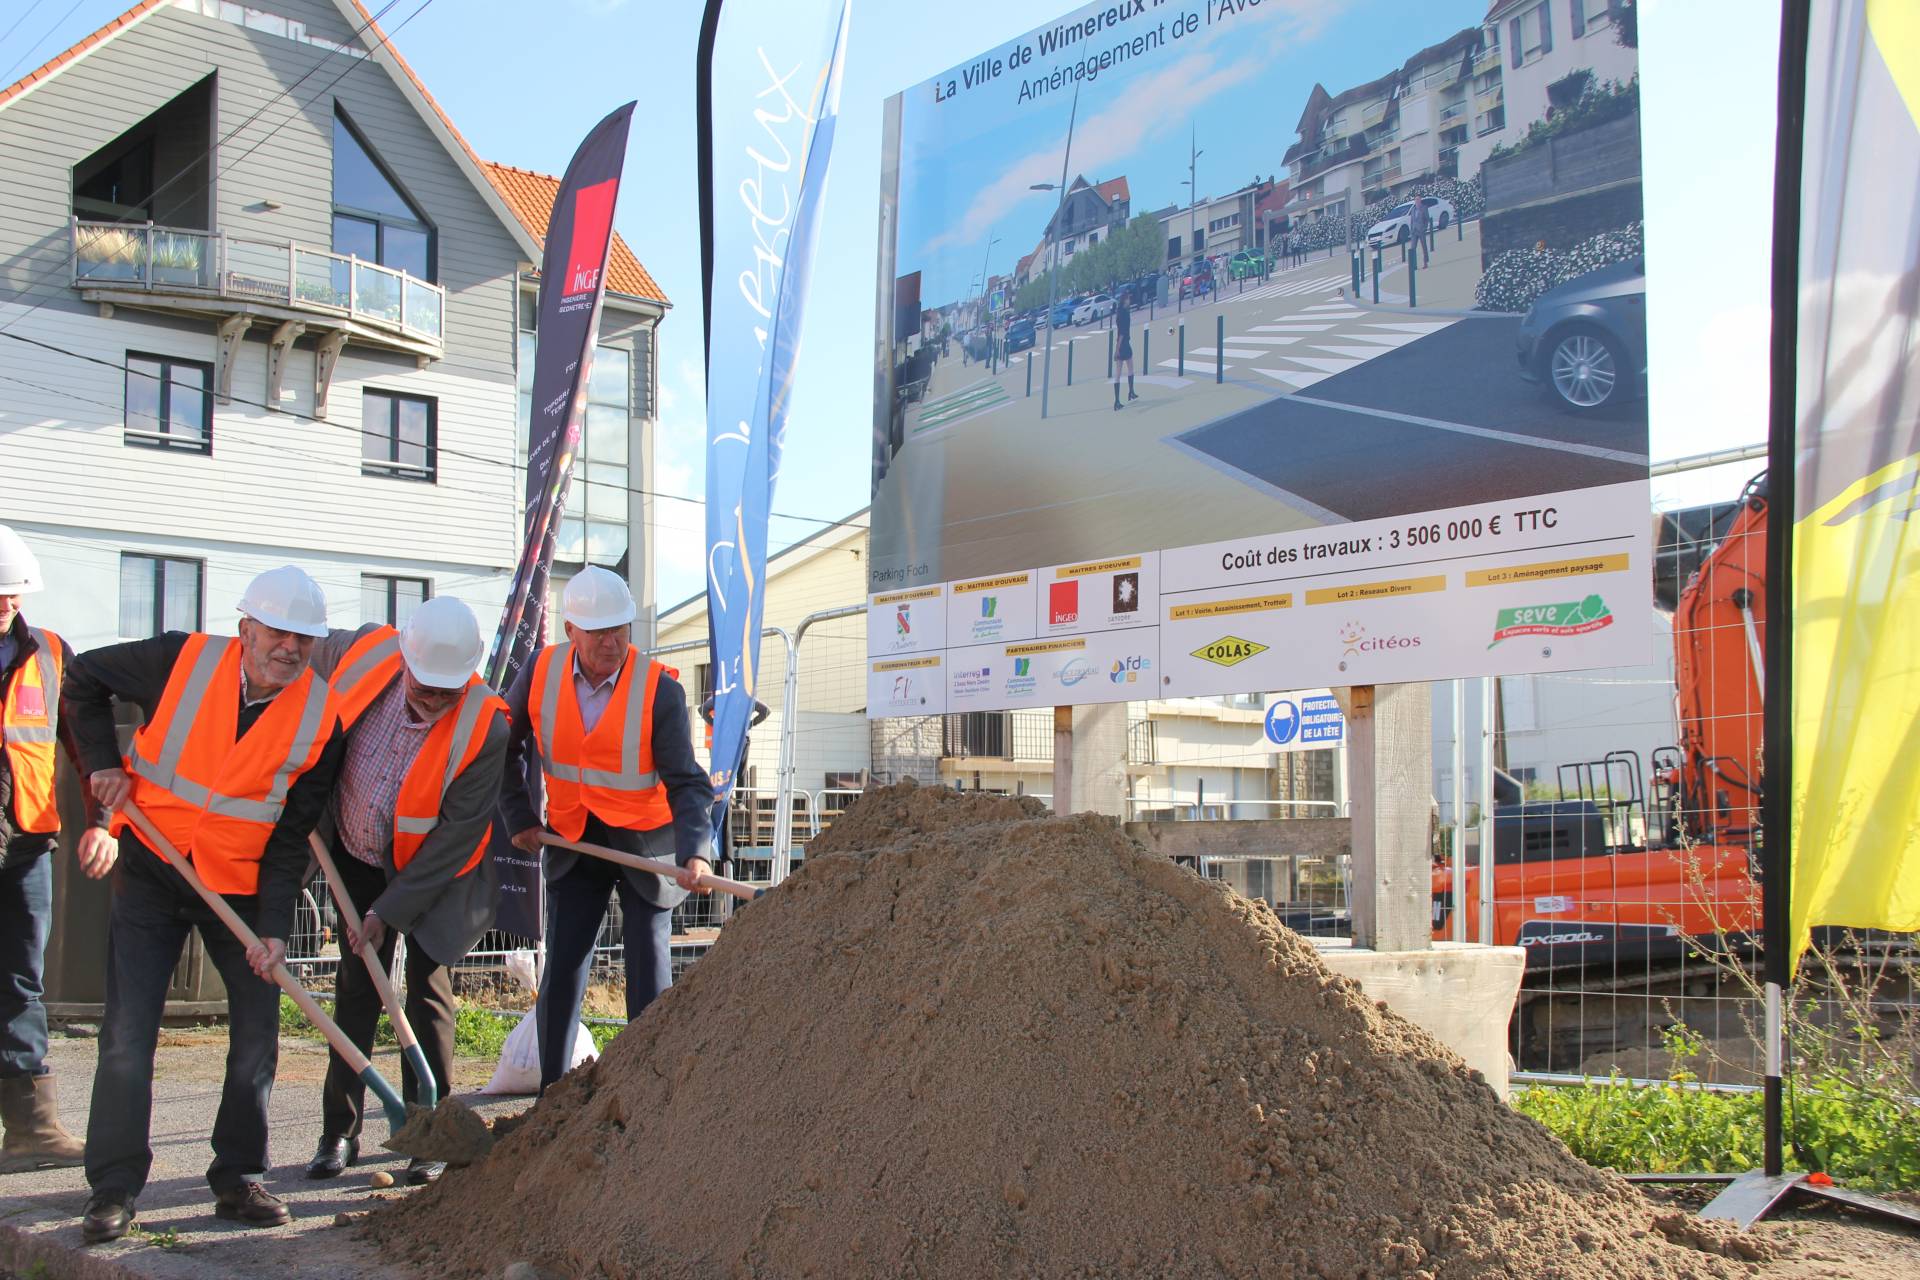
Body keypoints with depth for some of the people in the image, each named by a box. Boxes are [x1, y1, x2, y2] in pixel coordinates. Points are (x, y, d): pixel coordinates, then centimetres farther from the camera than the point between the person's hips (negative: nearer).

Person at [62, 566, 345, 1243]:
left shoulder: (320, 717, -10)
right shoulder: (182, 660, -12)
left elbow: (293, 834, -7)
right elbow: (83, 678, 5)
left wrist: (274, 925, -15)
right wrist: (103, 762, -3)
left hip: (243, 883, 1)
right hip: (150, 870, -1)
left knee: (258, 1032, 0)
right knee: (128, 1030, -4)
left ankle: (239, 1178, 14)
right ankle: (114, 1187, 5)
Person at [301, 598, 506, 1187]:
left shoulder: (485, 727, -29)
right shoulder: (362, 652, -20)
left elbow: (457, 835, -24)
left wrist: (390, 909, -22)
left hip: (435, 871, -3)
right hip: (357, 857, 3)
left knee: (427, 991, -2)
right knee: (356, 988, 8)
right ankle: (339, 1133, 16)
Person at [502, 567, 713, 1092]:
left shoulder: (660, 689, -18)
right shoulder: (541, 670, -7)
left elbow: (687, 783, -20)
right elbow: (506, 746, 9)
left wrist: (693, 852, -35)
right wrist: (519, 817, 4)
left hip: (646, 841, -3)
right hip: (573, 842, 3)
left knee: (649, 971, -3)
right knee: (561, 972, 3)